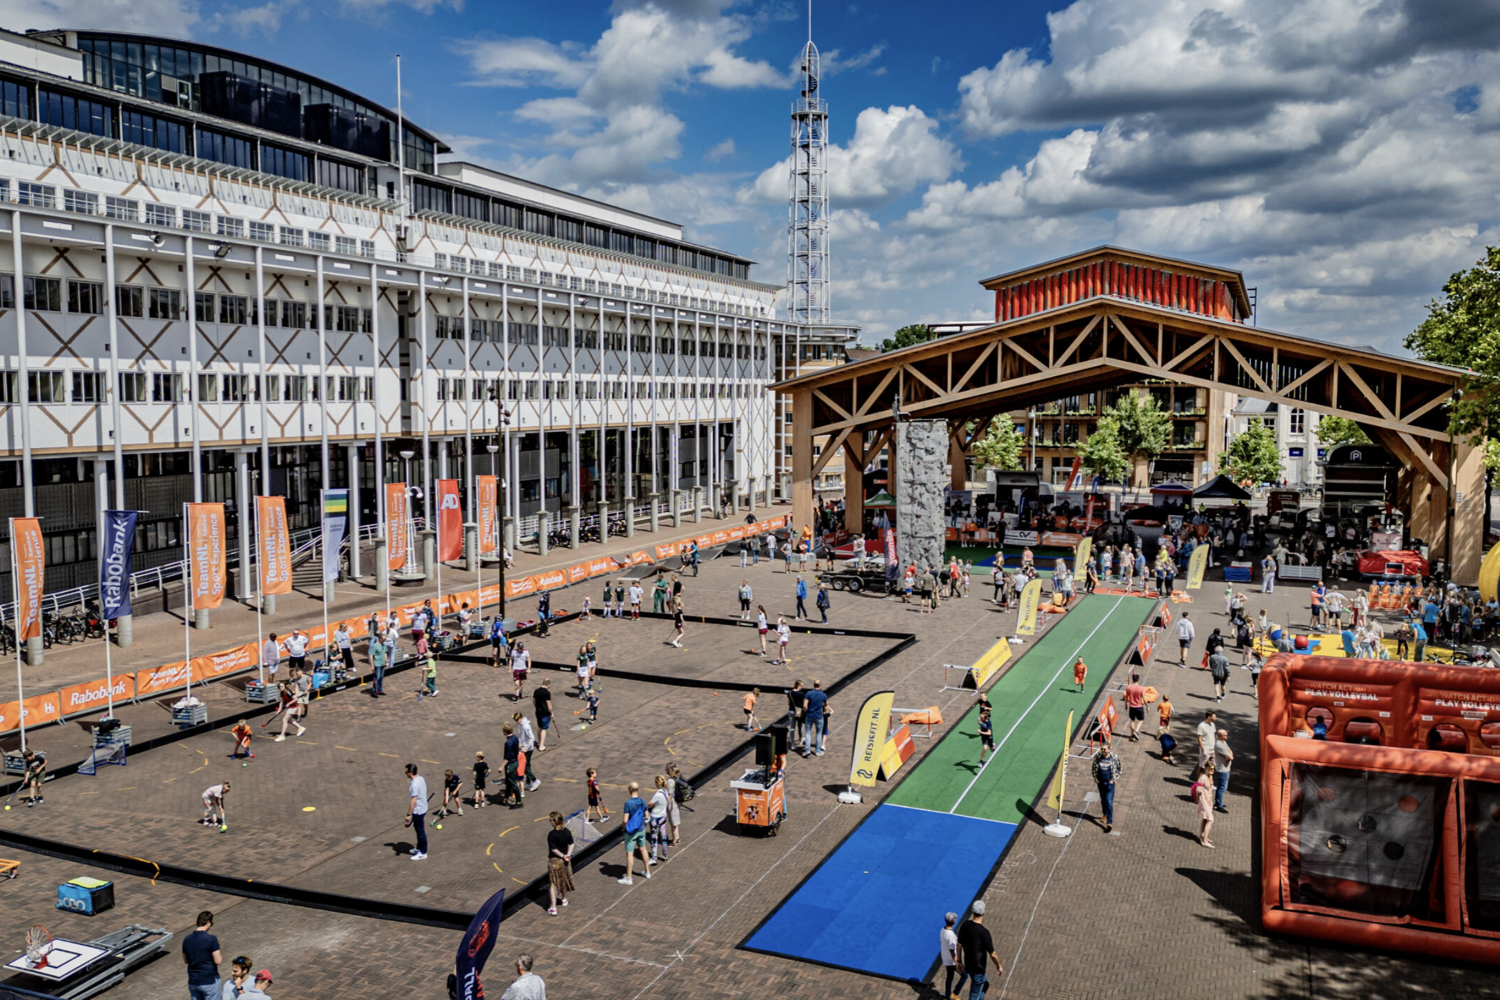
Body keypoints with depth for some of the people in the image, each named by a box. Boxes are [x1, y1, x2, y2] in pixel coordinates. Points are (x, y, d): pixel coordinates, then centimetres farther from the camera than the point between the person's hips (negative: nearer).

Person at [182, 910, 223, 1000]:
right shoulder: (211, 939, -19)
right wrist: (221, 955, 2)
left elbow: (185, 961, 11)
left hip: (193, 982, 5)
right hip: (209, 982, -5)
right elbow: (217, 961, -18)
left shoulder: (186, 940, -1)